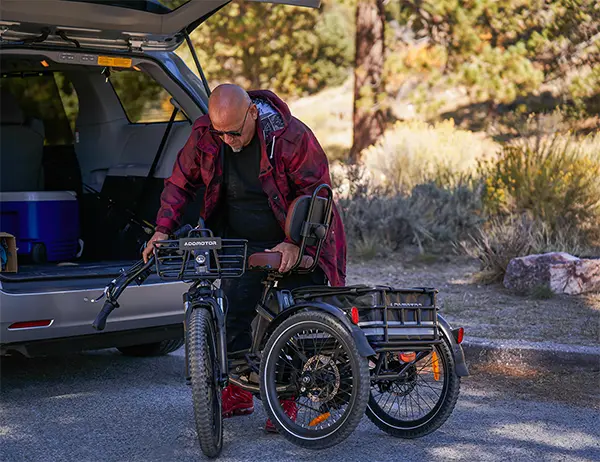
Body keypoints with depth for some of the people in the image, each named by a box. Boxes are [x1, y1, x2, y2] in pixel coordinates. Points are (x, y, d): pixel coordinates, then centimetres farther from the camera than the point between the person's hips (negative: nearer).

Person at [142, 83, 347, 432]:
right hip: (240, 244, 4)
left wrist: (296, 243, -28)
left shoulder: (290, 136, -23)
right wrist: (164, 229, -7)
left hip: (290, 245, -4)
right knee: (232, 315, -1)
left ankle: (284, 401, 6)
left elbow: (316, 192, -18)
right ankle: (237, 393, 15)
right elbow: (180, 182, 4)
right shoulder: (205, 135, -9)